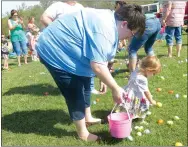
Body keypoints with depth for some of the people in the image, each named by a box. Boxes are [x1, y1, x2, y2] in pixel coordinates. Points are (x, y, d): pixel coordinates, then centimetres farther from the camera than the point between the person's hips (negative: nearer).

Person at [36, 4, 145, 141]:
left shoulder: (109, 20, 3)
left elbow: (99, 58, 10)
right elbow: (97, 65, -32)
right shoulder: (104, 30, -30)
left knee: (85, 84, 20)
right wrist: (115, 88, -21)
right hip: (54, 51, -11)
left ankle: (88, 117, 39)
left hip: (63, 48, 11)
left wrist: (104, 80, 11)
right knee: (75, 93, -2)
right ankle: (83, 133, 15)